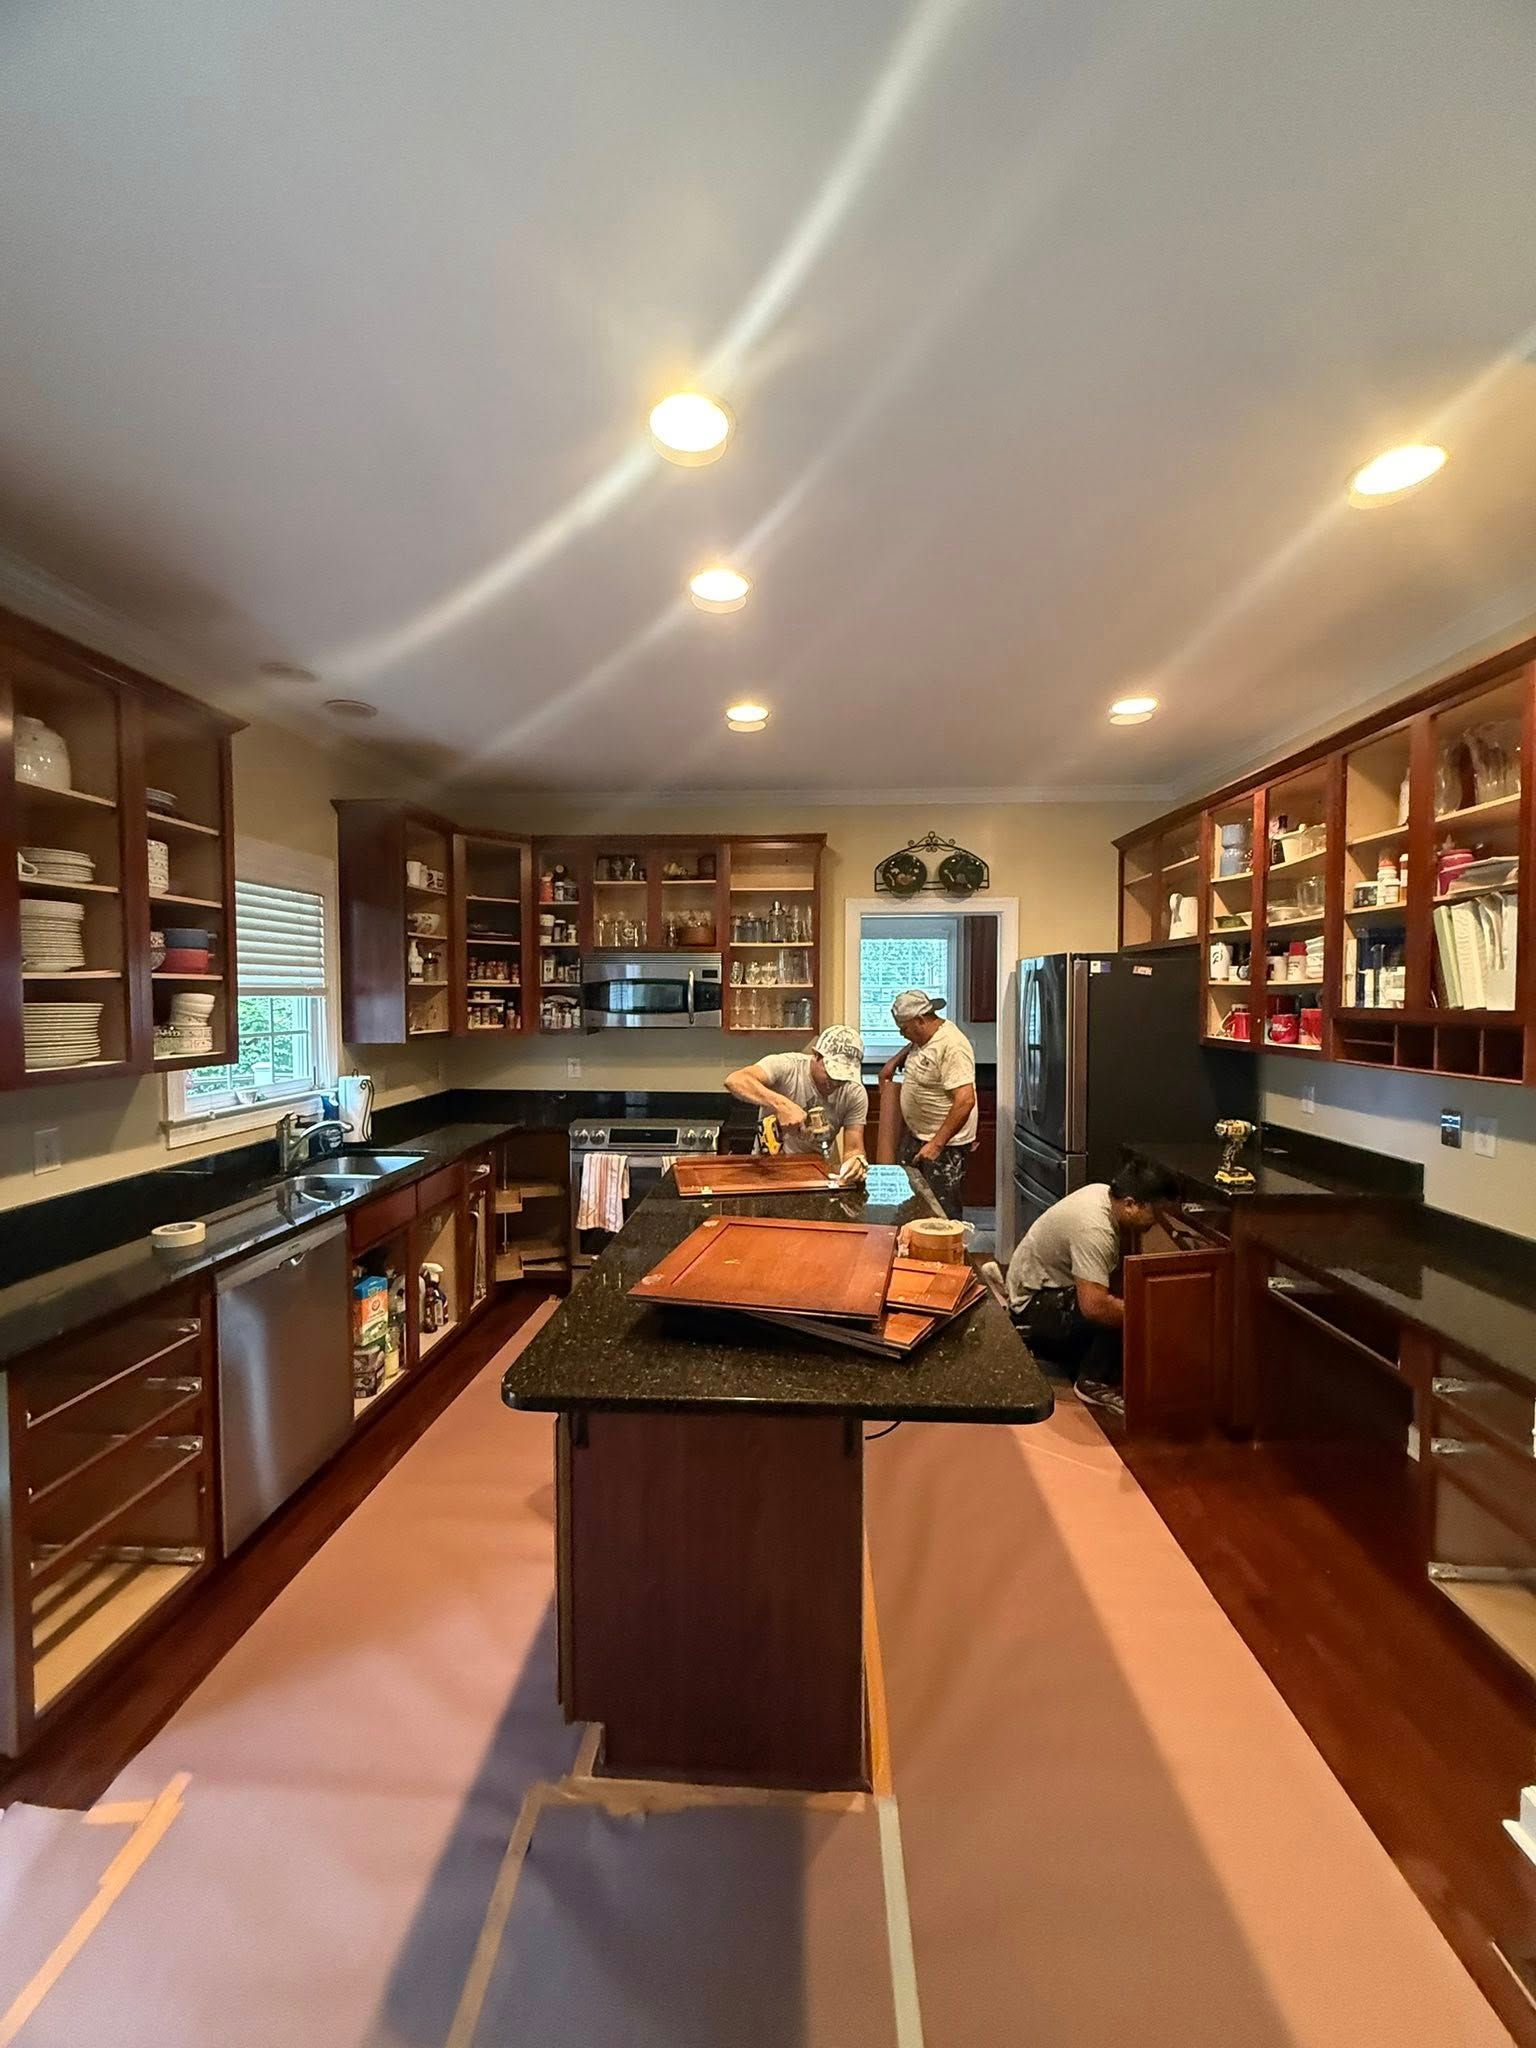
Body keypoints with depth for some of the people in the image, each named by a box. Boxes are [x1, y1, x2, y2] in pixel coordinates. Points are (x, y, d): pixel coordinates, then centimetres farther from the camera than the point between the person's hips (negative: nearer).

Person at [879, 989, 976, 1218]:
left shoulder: (952, 1046, -25)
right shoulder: (924, 1034, 4)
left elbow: (965, 1101, -31)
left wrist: (936, 1144, -31)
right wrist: (895, 1061, 13)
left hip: (945, 1143, -9)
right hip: (915, 1134, 10)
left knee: (942, 1209, -1)